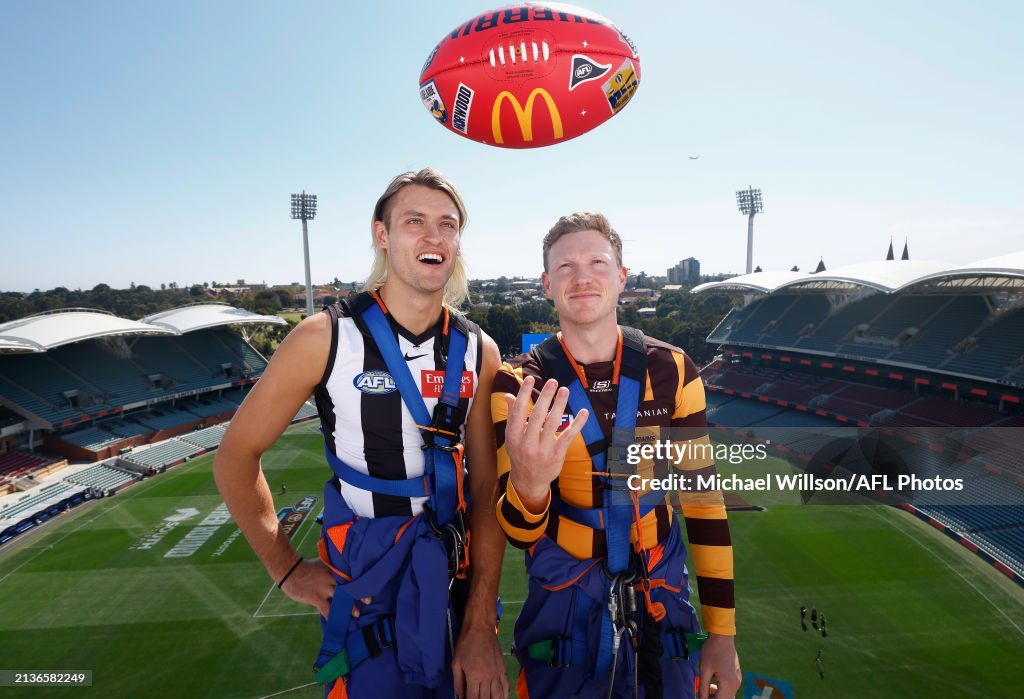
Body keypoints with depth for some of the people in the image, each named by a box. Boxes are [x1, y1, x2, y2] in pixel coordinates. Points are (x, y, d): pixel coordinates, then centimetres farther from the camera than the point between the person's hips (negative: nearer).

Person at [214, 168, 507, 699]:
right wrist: (288, 571, -5)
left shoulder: (478, 352, -7)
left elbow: (487, 490, -6)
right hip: (361, 586, -3)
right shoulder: (325, 337, -15)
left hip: (454, 578, 3)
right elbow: (236, 458, -5)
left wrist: (481, 626, -8)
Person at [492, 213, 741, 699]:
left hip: (662, 597, 2)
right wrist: (528, 485, -40)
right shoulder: (518, 384, -13)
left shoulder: (671, 370, -8)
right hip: (564, 604, -1)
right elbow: (520, 532, -16)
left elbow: (704, 499, -2)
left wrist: (721, 632, 1)